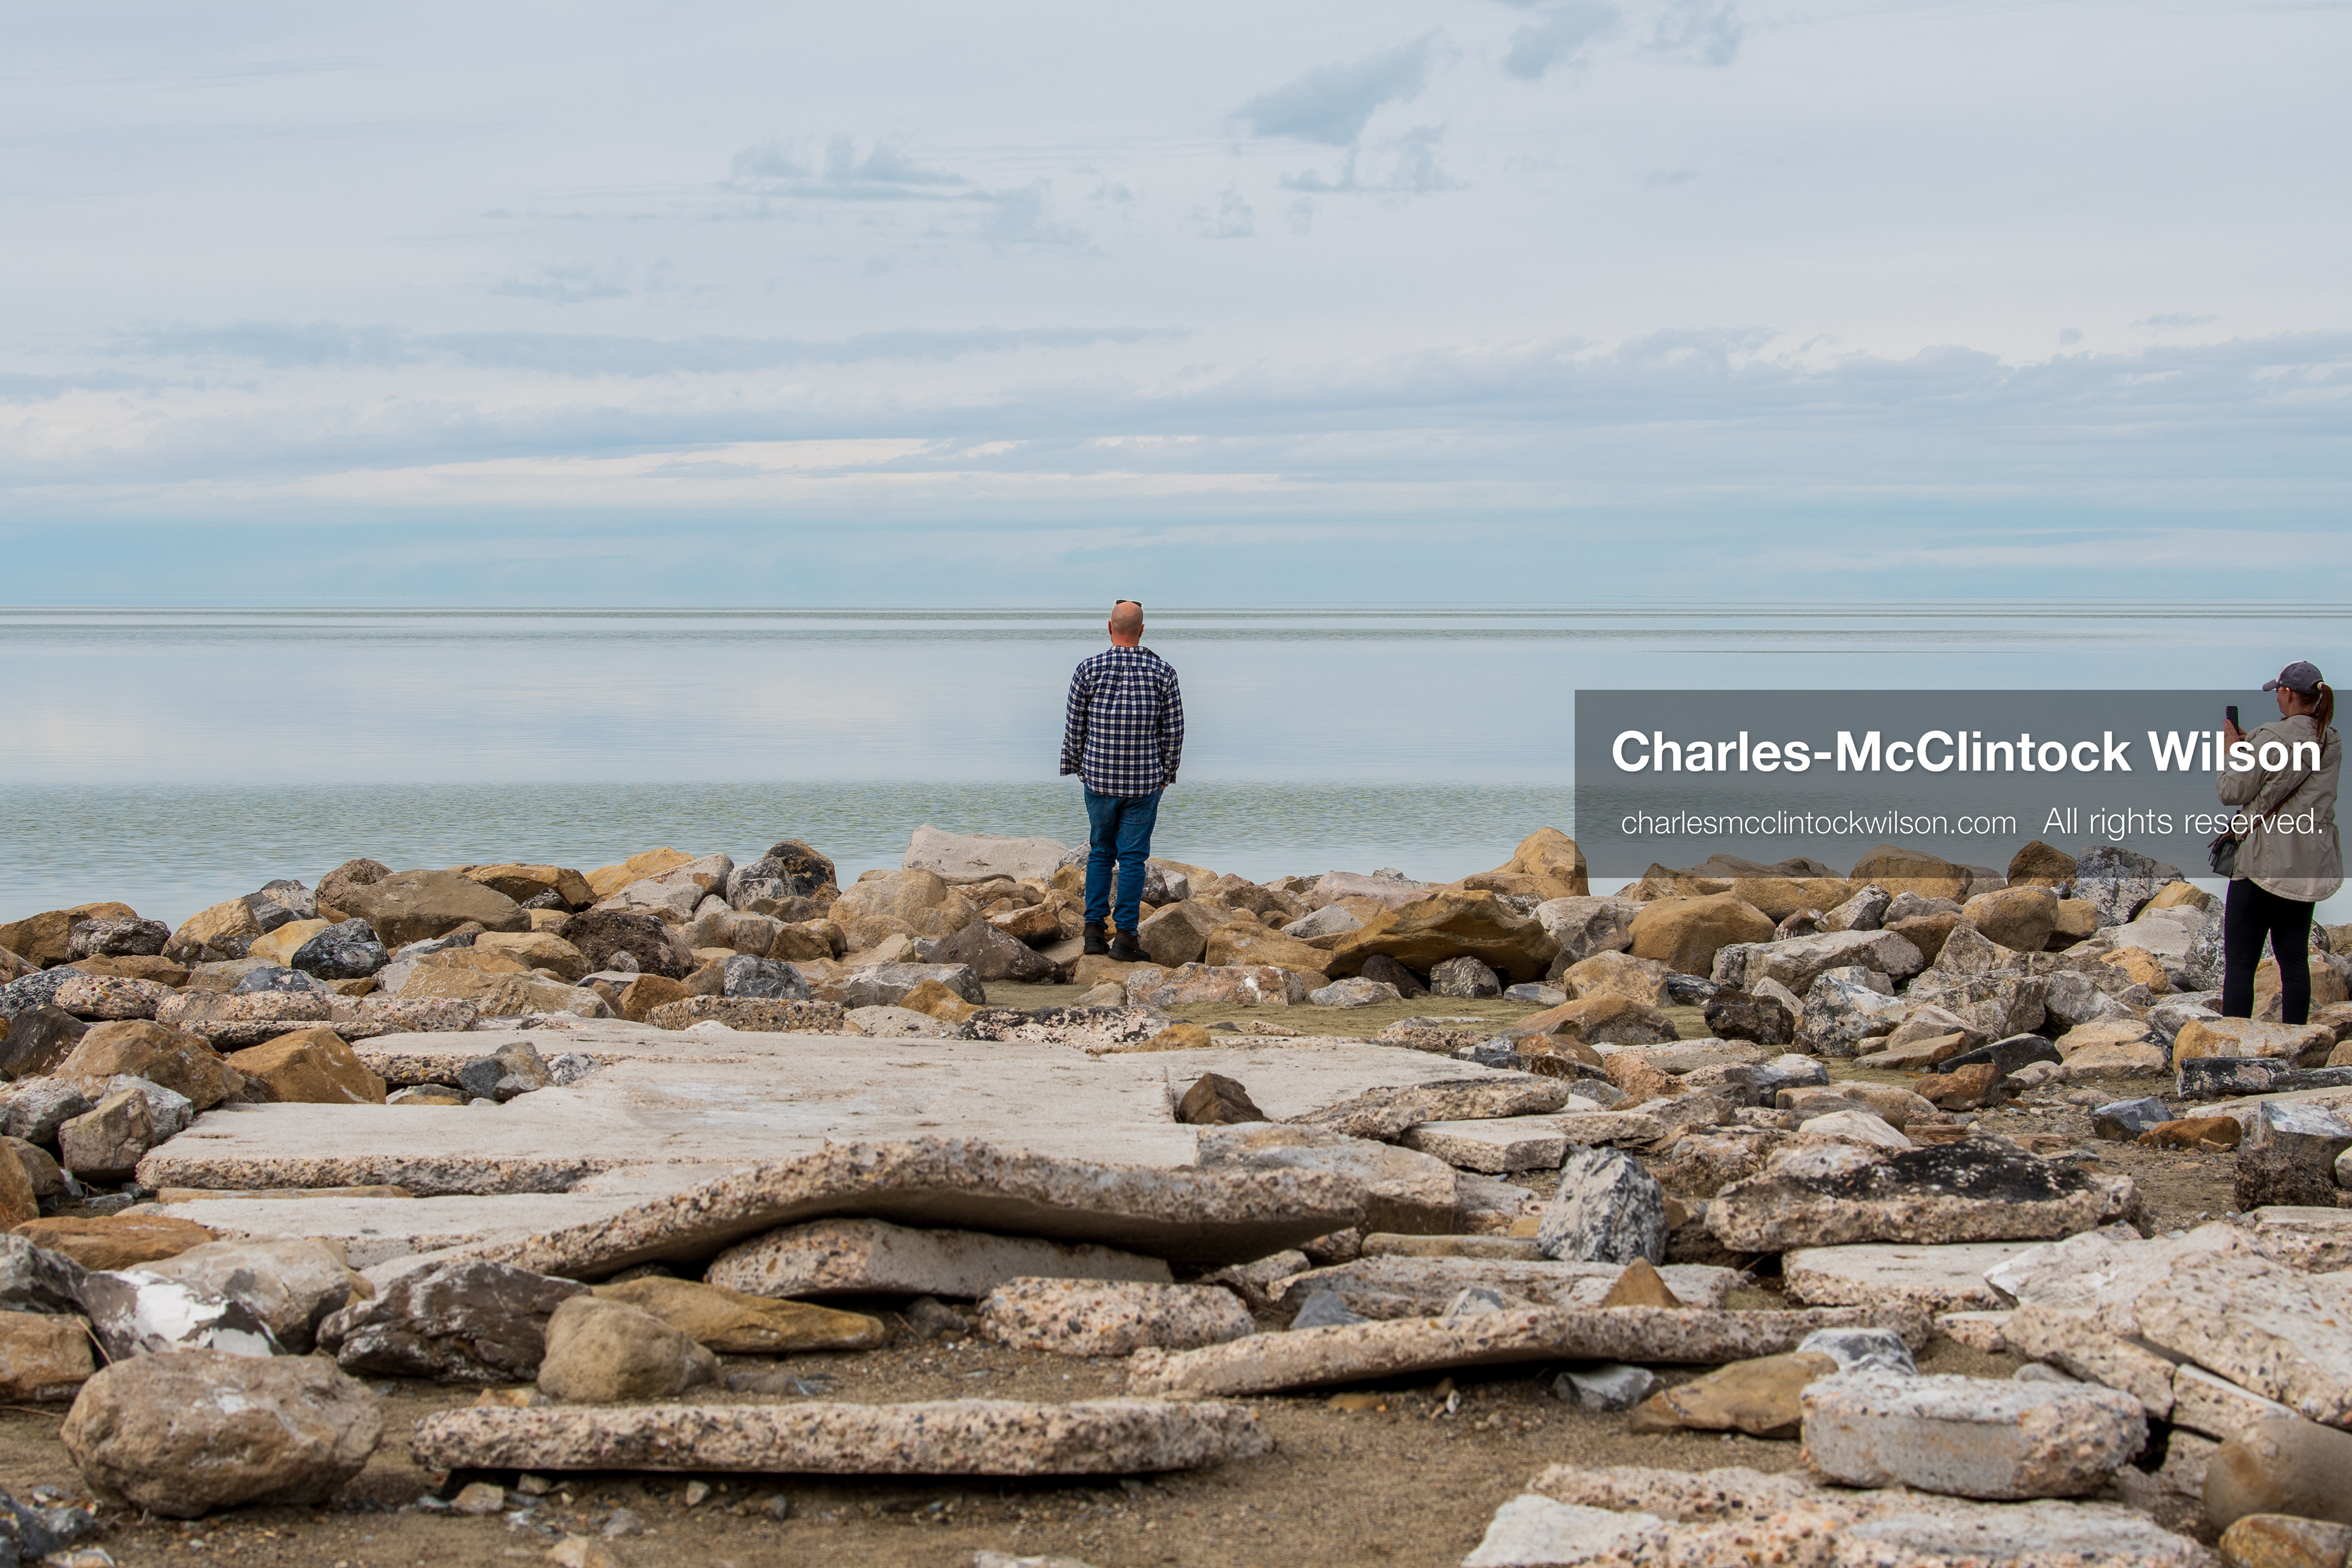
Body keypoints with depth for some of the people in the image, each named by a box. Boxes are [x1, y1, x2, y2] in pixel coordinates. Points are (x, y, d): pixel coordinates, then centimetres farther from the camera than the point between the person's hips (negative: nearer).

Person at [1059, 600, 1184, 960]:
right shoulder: (1163, 672, -4)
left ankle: (1094, 930, 11)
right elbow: (1174, 729, 1)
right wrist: (1167, 772, 14)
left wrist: (1075, 765, 16)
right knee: (1133, 857, 3)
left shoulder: (1089, 669, -5)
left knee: (1099, 853, 14)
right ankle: (1125, 936, 1)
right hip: (1145, 781, -1)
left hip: (1099, 778, 1)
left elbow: (1074, 725, 2)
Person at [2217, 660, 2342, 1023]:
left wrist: (2232, 749, 5)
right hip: (2310, 864, 7)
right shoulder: (2333, 742, 6)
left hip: (2264, 860, -7)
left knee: (2239, 963, -2)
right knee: (2295, 959, 13)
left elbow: (2233, 793, -9)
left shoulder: (2272, 738, -16)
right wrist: (2250, 745, 21)